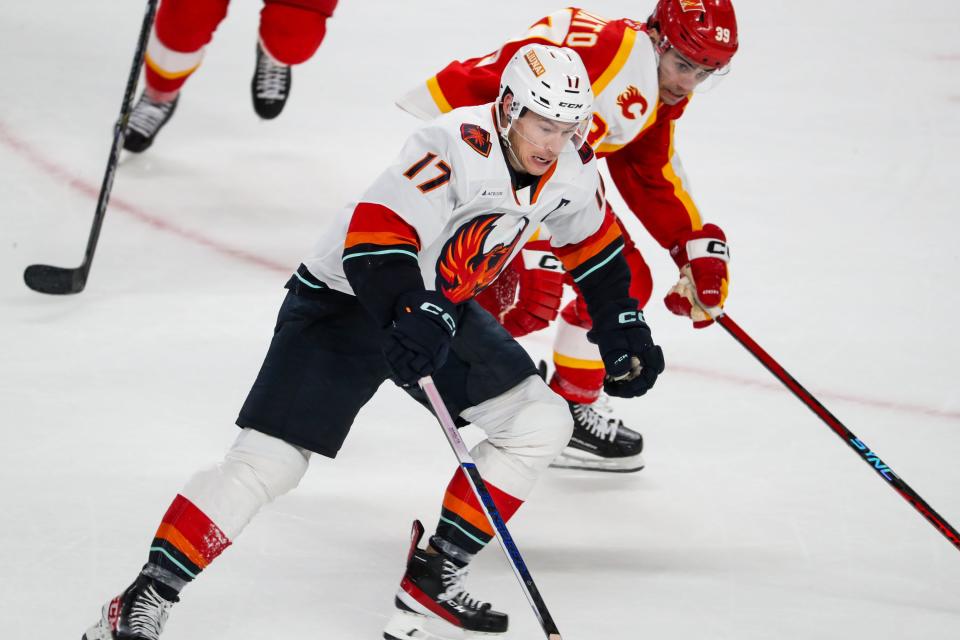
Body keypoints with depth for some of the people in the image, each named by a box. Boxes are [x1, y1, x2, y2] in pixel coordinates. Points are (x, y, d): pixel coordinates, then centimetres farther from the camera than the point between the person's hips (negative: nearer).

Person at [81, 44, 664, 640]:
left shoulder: (570, 166, -7)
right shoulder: (457, 148, -31)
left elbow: (593, 243, 13)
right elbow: (373, 238, -37)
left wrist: (624, 332, 11)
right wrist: (411, 317, -48)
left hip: (440, 306, 8)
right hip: (344, 300, -8)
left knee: (542, 422, 1)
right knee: (269, 460, -16)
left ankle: (435, 575, 8)